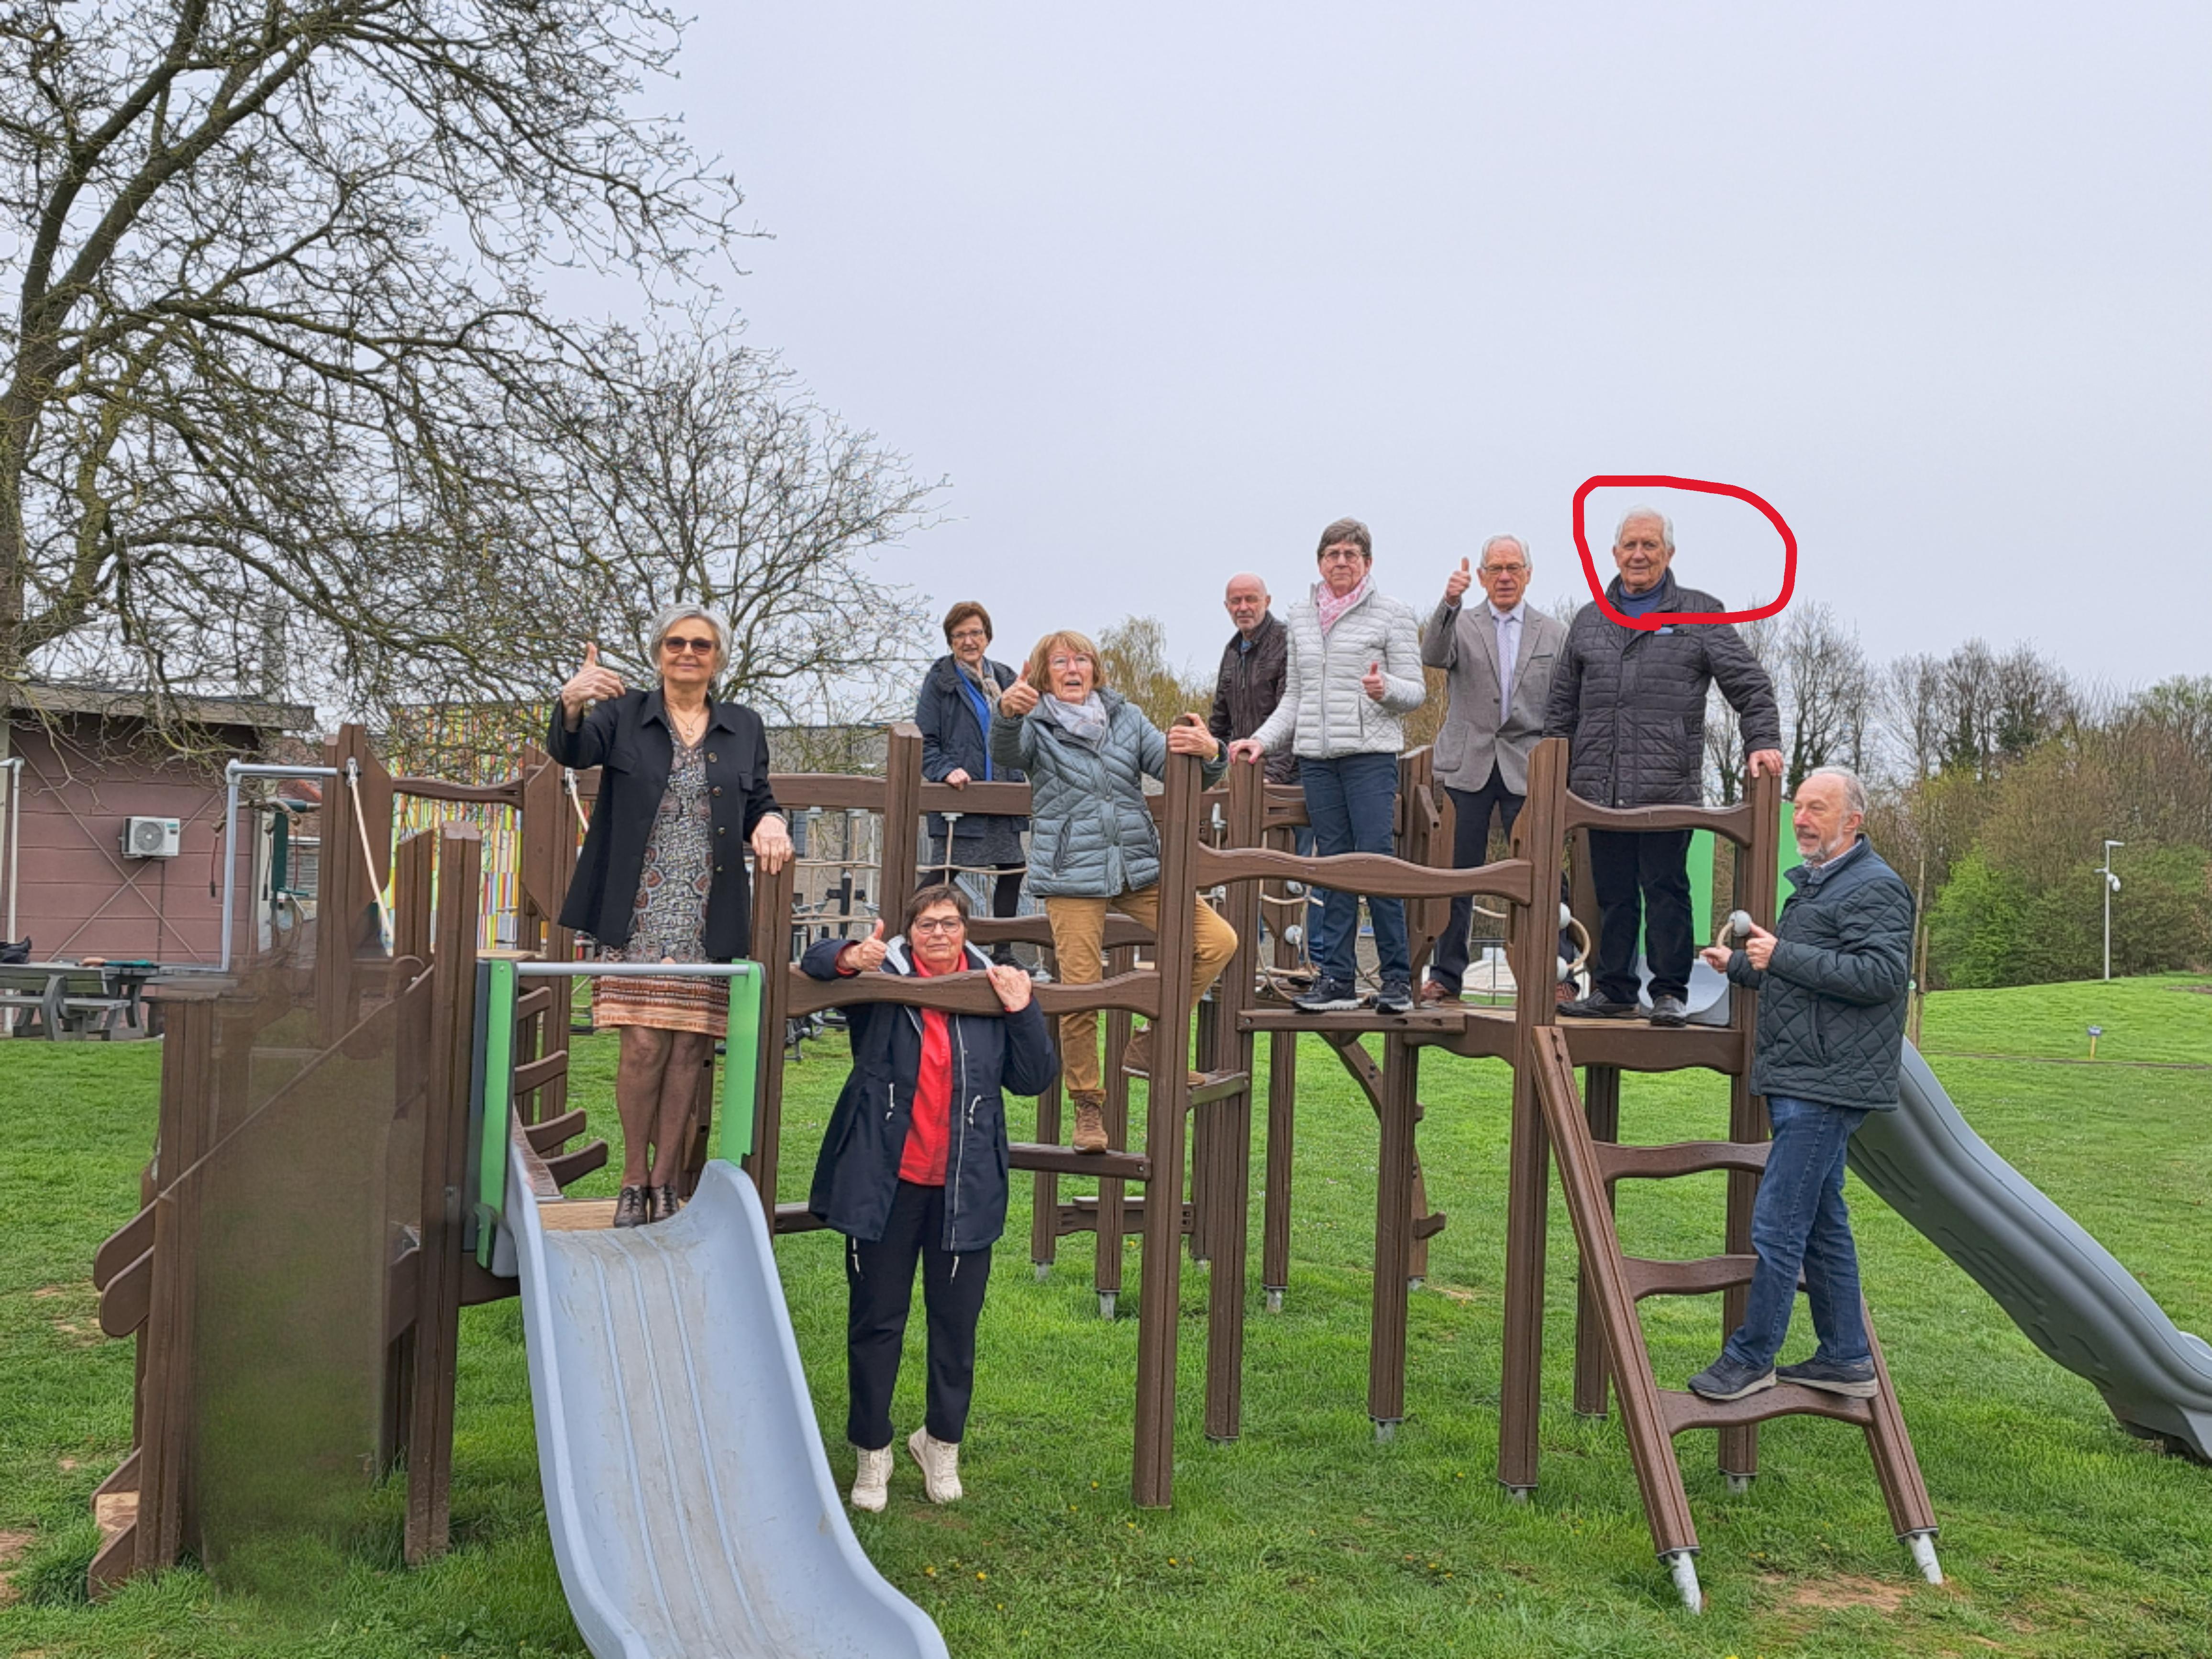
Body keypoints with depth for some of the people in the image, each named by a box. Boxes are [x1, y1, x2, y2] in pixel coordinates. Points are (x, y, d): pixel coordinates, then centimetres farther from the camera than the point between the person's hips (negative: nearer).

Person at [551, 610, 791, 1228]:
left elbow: (759, 801, 17)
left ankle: (664, 1180, 15)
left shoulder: (744, 728, 13)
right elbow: (571, 752, -12)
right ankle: (634, 1180, 11)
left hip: (709, 919, 2)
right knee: (644, 1044, -6)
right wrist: (571, 705, -34)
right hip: (639, 915, -2)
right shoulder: (625, 715, 6)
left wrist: (770, 821, -8)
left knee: (689, 1048, 3)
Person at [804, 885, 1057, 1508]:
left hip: (964, 1189, 2)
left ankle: (942, 1442, 31)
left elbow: (1035, 1079, 6)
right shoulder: (881, 978, -1)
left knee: (956, 1324, 11)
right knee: (876, 1320, 7)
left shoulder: (995, 990, 4)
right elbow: (815, 962, 1)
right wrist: (849, 958, -21)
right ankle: (872, 1453, 23)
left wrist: (1022, 1011, -10)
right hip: (885, 1182, -1)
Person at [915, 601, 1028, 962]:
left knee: (1011, 871, 10)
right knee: (943, 873, -6)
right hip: (959, 797, -6)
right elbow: (924, 741, -6)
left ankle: (1003, 952, 22)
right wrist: (946, 770, -22)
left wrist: (1026, 778, 7)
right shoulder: (940, 680, -3)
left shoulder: (1005, 679, 12)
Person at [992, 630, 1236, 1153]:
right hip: (1071, 878, -4)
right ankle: (1087, 1107, 12)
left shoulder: (1127, 718, 14)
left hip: (1139, 870, 4)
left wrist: (1208, 752, -16)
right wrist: (1007, 711, -43)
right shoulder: (1035, 726, 3)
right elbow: (1005, 752, -19)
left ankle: (1153, 1043, 5)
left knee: (1218, 941, -9)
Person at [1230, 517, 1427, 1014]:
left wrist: (1384, 689, -20)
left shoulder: (1392, 614, 3)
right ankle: (1338, 978, 8)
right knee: (1333, 865, 5)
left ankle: (1397, 977, -3)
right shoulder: (1301, 617, 16)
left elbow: (1416, 691, 1)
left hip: (1370, 753, -4)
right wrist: (1263, 740, 9)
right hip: (1316, 756, 4)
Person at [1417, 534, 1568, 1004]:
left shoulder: (1554, 633, 12)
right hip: (1467, 767, 0)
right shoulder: (1460, 625, 8)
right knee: (1456, 877, 2)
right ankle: (1445, 975, 10)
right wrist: (1450, 602, -29)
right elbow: (1433, 657, -14)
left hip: (1528, 770, 0)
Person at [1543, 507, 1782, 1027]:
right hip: (1599, 790, 4)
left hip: (1668, 788, -3)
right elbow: (1562, 706, 20)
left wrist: (1762, 741, -8)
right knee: (1610, 894, 8)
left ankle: (1670, 994, 6)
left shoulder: (1700, 614, 8)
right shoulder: (1589, 621, 18)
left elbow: (1750, 684, 6)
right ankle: (1612, 990, 16)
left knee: (1666, 891, -2)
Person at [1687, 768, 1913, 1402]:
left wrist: (1782, 955, -21)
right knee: (1822, 1225, 14)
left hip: (1826, 1088, -11)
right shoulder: (1815, 884, 21)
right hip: (1802, 1084, 11)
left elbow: (1881, 974, -24)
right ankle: (1846, 1359, 22)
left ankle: (1750, 1358, 0)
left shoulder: (1875, 888, -11)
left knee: (1777, 1226, -8)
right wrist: (1738, 965, 20)